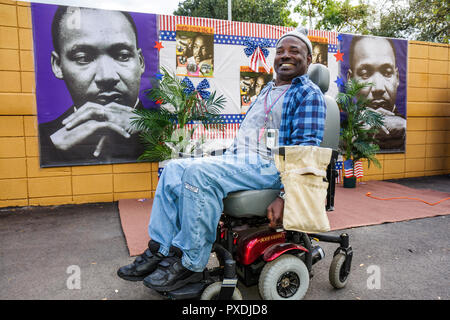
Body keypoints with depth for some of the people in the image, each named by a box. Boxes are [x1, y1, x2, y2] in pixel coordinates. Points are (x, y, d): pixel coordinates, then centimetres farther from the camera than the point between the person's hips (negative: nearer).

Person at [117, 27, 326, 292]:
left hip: (269, 166, -9)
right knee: (174, 168, -4)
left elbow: (305, 151, -14)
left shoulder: (309, 94, -2)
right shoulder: (268, 90, 24)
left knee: (198, 172, -30)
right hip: (238, 158, 9)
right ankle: (160, 250, -3)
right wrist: (223, 158, 18)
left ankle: (190, 263, -18)